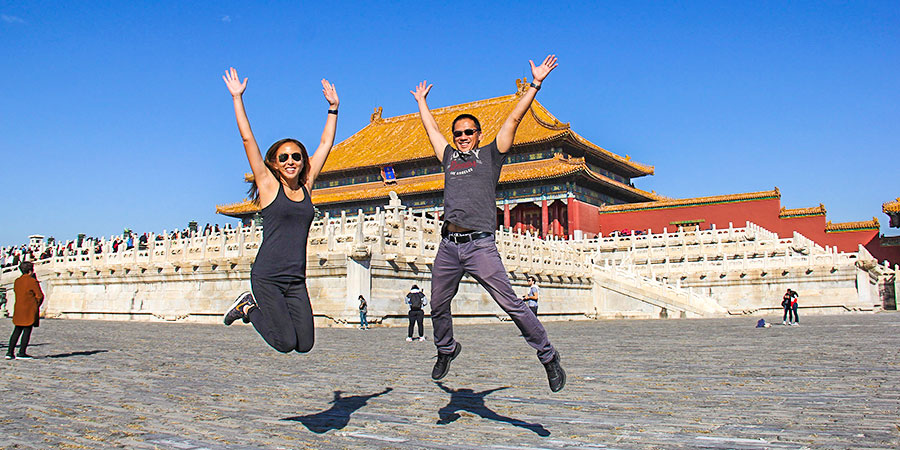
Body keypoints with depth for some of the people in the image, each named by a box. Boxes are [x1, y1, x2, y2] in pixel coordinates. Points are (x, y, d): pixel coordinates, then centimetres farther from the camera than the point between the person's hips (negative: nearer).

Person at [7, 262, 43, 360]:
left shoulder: (17, 281, 10)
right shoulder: (32, 281, -9)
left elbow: (17, 292, 19)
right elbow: (40, 295, -9)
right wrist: (36, 305, 5)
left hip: (18, 310, 6)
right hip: (30, 310, -6)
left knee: (17, 331, 12)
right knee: (27, 331, -2)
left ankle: (10, 352, 9)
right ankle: (22, 353, -3)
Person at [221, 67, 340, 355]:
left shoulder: (306, 187, 10)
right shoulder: (269, 186, 0)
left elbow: (326, 143, 16)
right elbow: (247, 138, 0)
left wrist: (333, 108, 19)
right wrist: (237, 98, 1)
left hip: (296, 280, 5)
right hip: (267, 276, -5)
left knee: (304, 345, -1)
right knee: (285, 343, -10)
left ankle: (254, 305, 23)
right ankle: (249, 307, 18)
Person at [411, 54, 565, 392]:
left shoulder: (490, 155, 12)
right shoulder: (449, 157, 22)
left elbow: (514, 119, 10)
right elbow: (431, 127, 36)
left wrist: (535, 84, 9)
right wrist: (421, 100, 46)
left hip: (480, 246, -5)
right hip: (448, 246, 5)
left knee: (511, 303, -9)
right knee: (438, 307, 11)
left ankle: (548, 356, 1)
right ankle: (446, 350, 36)